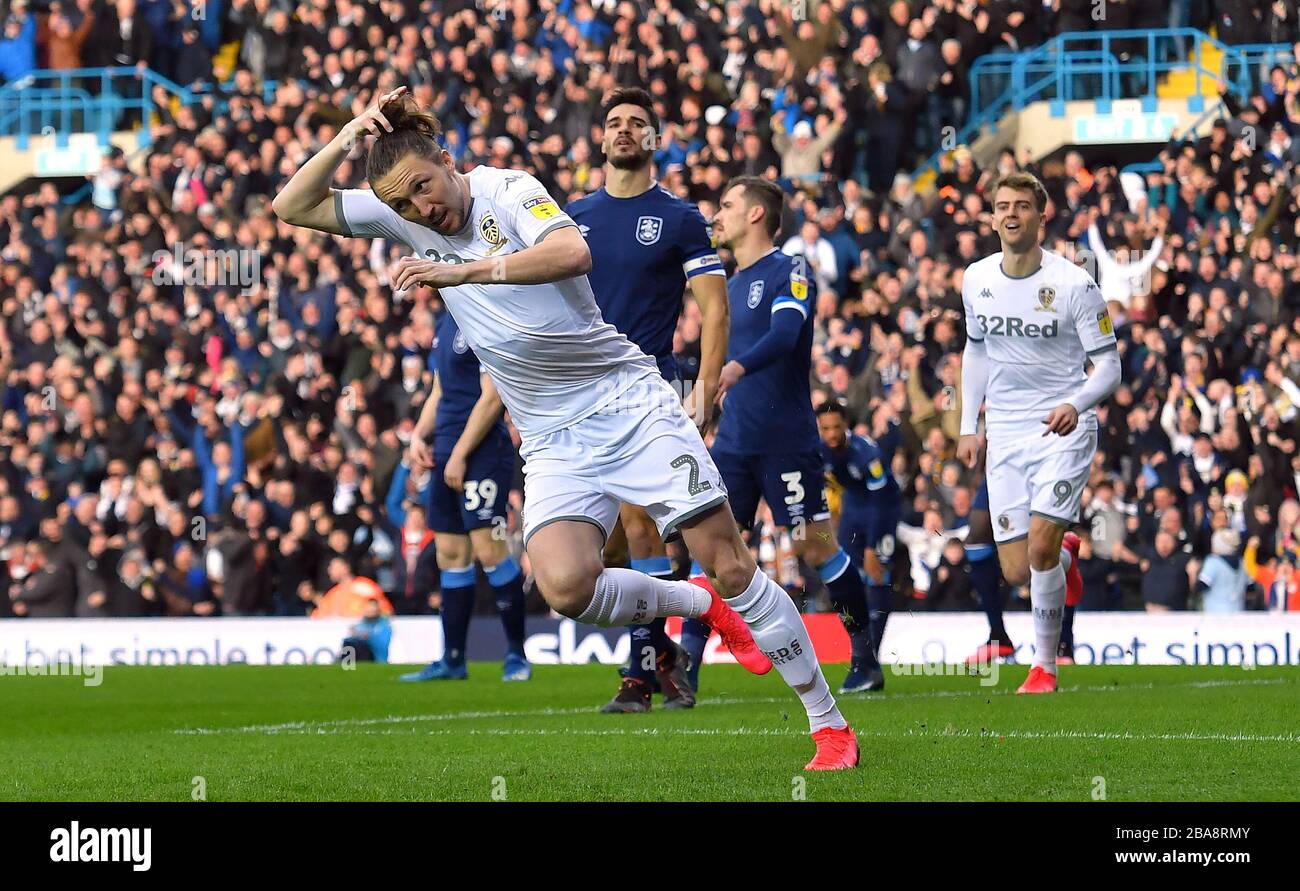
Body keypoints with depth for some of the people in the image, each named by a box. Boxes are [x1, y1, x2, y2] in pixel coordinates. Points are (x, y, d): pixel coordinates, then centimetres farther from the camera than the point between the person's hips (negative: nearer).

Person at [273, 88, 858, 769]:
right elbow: (292, 207, 2)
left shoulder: (508, 190, -10)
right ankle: (702, 606, 5)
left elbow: (573, 253, -29)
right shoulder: (402, 216, 3)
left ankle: (829, 725, 5)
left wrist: (462, 271, -35)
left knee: (730, 567, -9)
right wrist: (349, 138, -12)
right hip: (554, 442, 4)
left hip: (631, 401, -4)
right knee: (564, 585, -24)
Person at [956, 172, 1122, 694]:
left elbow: (1107, 363, -8)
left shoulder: (1074, 284, -11)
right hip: (1005, 435, 4)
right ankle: (1065, 558, 38)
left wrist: (1076, 404, -27)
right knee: (1016, 572, -1)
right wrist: (969, 425, 15)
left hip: (1063, 429, -4)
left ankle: (1045, 667, 0)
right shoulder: (977, 279, 3)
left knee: (1040, 547, -19)